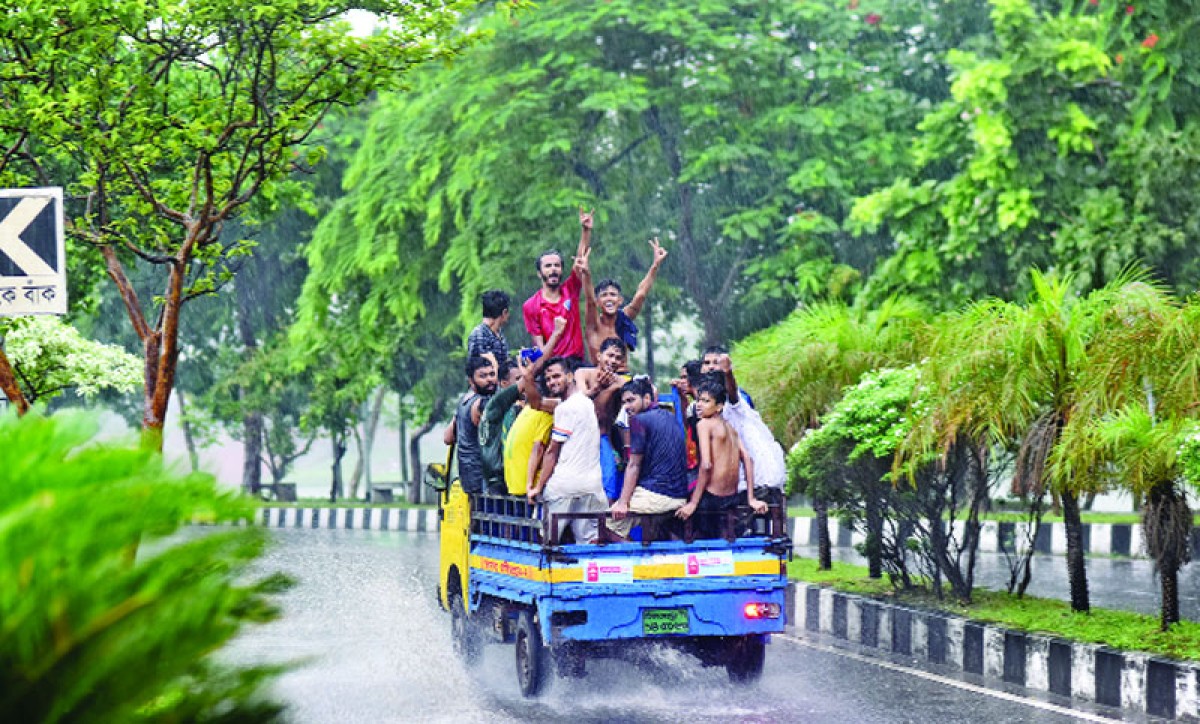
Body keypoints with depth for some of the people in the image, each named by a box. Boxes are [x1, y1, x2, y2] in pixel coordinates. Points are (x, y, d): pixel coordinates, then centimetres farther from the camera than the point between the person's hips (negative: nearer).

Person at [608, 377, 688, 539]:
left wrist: (623, 502, -10)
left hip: (656, 495, -9)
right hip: (679, 498, 9)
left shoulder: (640, 420, -8)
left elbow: (634, 465, -10)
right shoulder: (669, 417, 14)